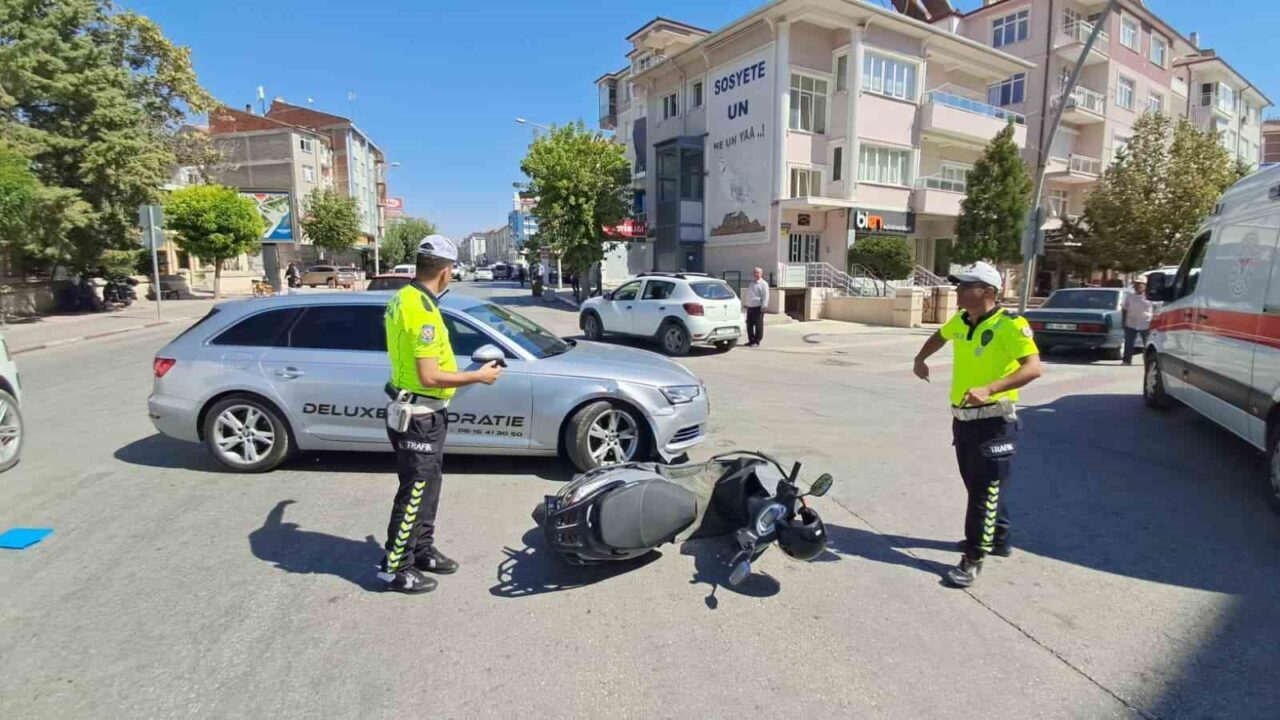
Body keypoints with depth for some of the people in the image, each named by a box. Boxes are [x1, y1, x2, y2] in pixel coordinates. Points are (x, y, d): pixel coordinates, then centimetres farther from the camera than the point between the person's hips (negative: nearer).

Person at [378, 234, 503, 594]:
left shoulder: (401, 298, 6)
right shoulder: (423, 311, -24)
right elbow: (429, 377, -26)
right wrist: (478, 376, -16)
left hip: (412, 409, 10)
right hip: (420, 416, -10)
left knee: (427, 487, 20)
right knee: (414, 492, 3)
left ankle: (422, 550, 34)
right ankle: (395, 567, 17)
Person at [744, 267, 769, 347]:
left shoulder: (763, 284, -5)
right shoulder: (752, 283, 19)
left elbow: (765, 296, -11)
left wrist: (763, 306, -17)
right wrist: (747, 304, 23)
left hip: (758, 307, -8)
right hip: (750, 307, 8)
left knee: (758, 325, -2)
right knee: (749, 325, 10)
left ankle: (757, 341, 3)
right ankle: (751, 340, 20)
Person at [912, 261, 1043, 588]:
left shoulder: (1010, 325, -17)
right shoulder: (960, 321, 6)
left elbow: (1034, 368, -28)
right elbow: (940, 336, 29)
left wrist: (989, 389, -39)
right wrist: (920, 359, 14)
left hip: (994, 421, -8)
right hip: (963, 418, 8)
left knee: (987, 491, -2)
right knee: (976, 485, 19)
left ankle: (973, 558, 6)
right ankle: (997, 539, 38)